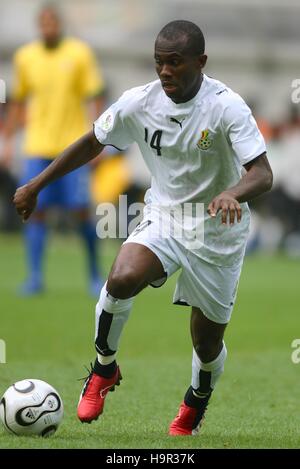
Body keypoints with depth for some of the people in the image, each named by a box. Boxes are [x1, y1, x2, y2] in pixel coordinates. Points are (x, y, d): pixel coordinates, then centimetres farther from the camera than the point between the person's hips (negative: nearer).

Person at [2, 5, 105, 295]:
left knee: (81, 212, -3)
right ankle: (35, 277, -1)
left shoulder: (79, 53, -3)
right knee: (36, 210, -5)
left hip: (74, 147, -2)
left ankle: (94, 274, 13)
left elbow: (95, 98, -2)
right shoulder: (25, 57, 5)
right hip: (37, 148, 2)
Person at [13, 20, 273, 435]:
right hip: (163, 218, 2)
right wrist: (36, 185, 7)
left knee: (208, 342, 7)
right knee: (122, 279, -30)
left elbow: (262, 174, -27)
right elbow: (92, 143, 7)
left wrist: (231, 194, -49)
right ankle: (104, 367, -4)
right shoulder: (140, 102, -9)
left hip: (218, 233, -2)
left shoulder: (227, 107, -21)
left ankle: (195, 405, 42)